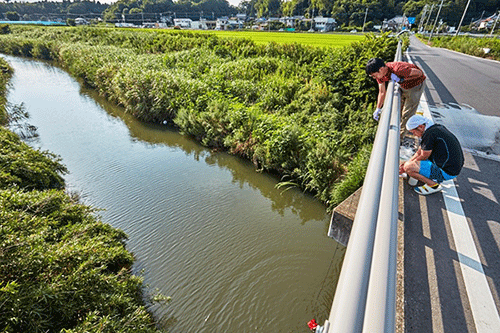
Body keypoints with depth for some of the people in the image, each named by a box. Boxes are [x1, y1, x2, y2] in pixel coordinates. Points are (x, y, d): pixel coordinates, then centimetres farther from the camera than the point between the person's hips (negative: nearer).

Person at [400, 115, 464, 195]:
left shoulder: (430, 134, -20)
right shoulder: (437, 128, 11)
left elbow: (423, 157, -12)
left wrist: (406, 166, 1)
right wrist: (407, 162, 15)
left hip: (447, 172, -10)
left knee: (408, 167, -19)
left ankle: (433, 184, -4)